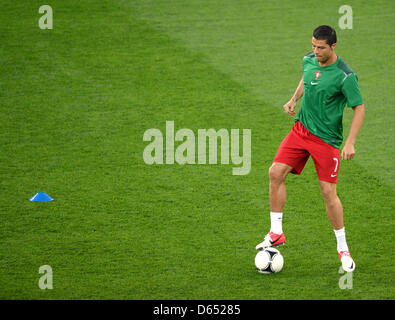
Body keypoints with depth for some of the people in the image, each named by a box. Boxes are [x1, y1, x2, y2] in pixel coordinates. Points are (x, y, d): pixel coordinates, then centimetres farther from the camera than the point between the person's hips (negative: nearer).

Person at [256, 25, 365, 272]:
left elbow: (359, 108, -12)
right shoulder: (309, 61, 1)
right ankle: (276, 233, 3)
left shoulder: (345, 76, -18)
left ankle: (343, 248, 9)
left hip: (327, 139, -6)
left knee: (328, 192, -7)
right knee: (276, 173, -8)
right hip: (301, 129, 6)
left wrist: (350, 143, -19)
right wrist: (294, 100, 11)